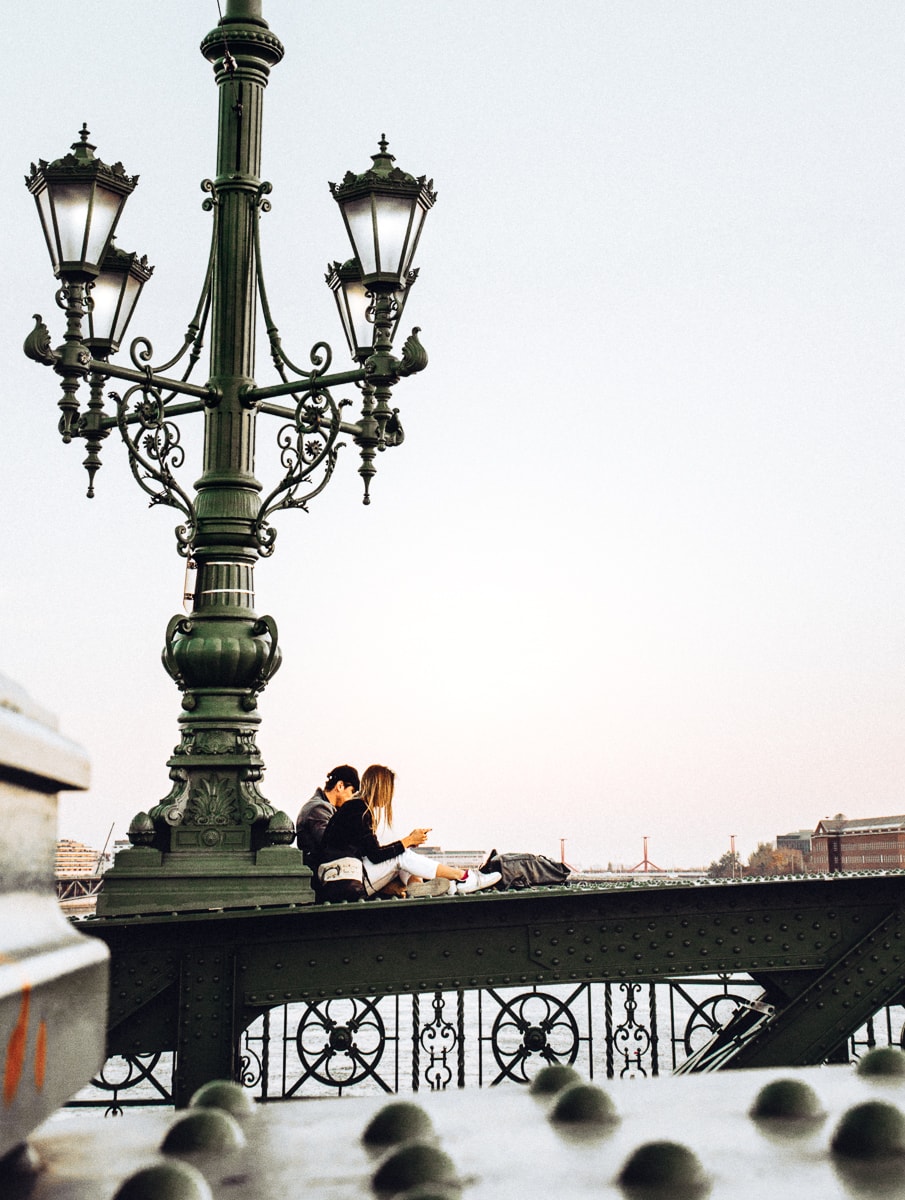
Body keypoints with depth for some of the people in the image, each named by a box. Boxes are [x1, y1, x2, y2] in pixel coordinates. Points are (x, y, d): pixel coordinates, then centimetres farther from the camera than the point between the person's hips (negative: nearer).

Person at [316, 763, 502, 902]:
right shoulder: (358, 810, -12)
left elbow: (372, 852, 16)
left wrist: (408, 841, 8)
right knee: (401, 856, -10)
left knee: (400, 854, 3)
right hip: (343, 885, -9)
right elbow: (375, 855, -15)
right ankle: (464, 878, -5)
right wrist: (408, 841, -4)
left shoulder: (358, 807, 18)